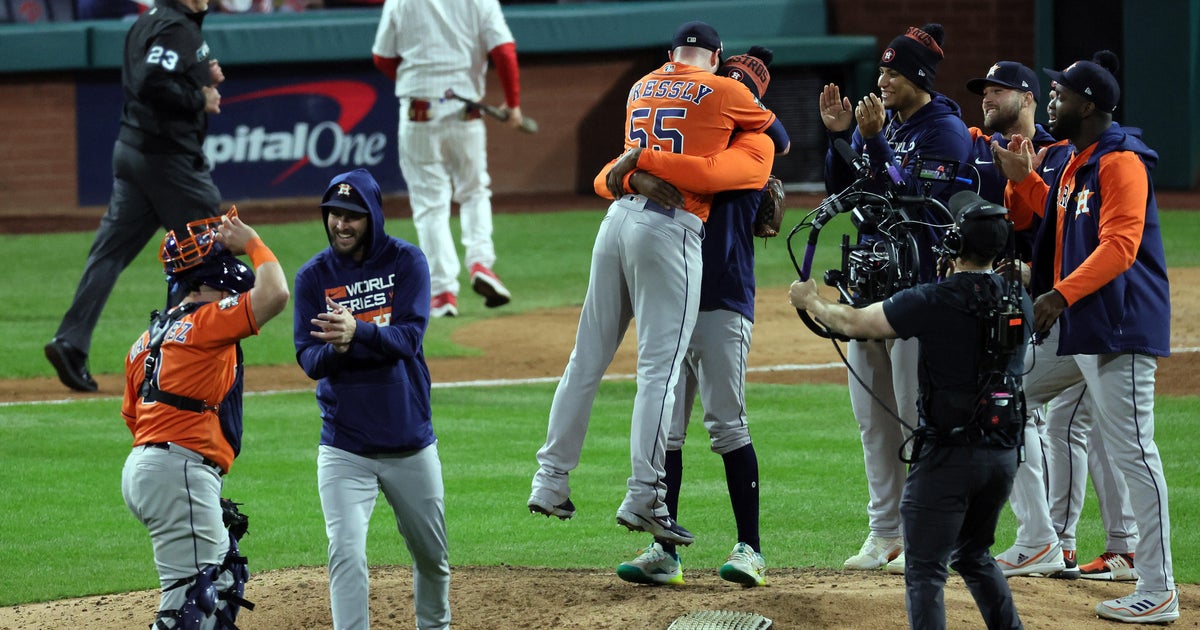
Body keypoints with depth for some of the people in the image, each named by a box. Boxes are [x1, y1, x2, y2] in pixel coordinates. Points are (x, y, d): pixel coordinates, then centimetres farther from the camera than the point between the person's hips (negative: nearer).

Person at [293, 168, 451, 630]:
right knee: (347, 555, -16)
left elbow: (409, 337, -18)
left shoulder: (405, 262, -5)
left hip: (411, 443, 1)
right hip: (344, 448, -1)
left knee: (432, 556, 16)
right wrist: (335, 347, -31)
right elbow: (309, 361, -8)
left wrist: (357, 332, -37)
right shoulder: (314, 277, -2)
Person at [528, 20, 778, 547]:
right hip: (670, 227, -6)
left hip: (619, 216, 6)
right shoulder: (723, 92, 5)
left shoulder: (641, 88, 20)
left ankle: (551, 480, 12)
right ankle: (643, 497, -16)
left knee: (587, 359, 10)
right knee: (660, 366, -9)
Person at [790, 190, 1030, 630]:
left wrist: (810, 301, 16)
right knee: (974, 556, 24)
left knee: (924, 569, -2)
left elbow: (853, 322, -4)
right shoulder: (1019, 301, 4)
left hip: (948, 453, -6)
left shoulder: (934, 301, -14)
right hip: (1004, 453, 6)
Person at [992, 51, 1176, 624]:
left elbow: (1120, 244, -22)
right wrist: (1022, 178, 13)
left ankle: (1158, 593, -11)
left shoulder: (1120, 161, -13)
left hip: (1119, 328, -11)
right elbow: (1059, 220, 27)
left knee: (1131, 451, -11)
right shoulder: (1074, 162, 17)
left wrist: (1062, 294, -26)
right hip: (1073, 328, 11)